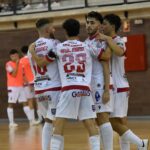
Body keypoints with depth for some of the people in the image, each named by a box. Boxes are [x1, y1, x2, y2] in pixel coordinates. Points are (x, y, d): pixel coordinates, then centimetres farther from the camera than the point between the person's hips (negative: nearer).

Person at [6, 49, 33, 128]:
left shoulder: (20, 63, 12)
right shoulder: (8, 64, -8)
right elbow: (14, 74, -18)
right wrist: (17, 64, -20)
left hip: (20, 86, 6)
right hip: (12, 87, -6)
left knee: (25, 102, 4)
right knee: (11, 104, -3)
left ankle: (31, 120, 3)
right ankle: (11, 122, -3)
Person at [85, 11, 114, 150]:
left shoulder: (102, 42, -8)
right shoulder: (85, 43, 16)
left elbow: (106, 67, -13)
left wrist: (106, 90, -19)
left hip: (101, 86, -8)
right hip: (90, 86, 8)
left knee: (103, 118, -10)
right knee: (98, 120, 9)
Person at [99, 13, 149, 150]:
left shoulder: (118, 41, -13)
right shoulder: (109, 42, 16)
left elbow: (119, 52, -37)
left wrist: (107, 39, -34)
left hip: (119, 88, -9)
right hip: (115, 87, 9)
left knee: (115, 122, -11)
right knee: (120, 122, 8)